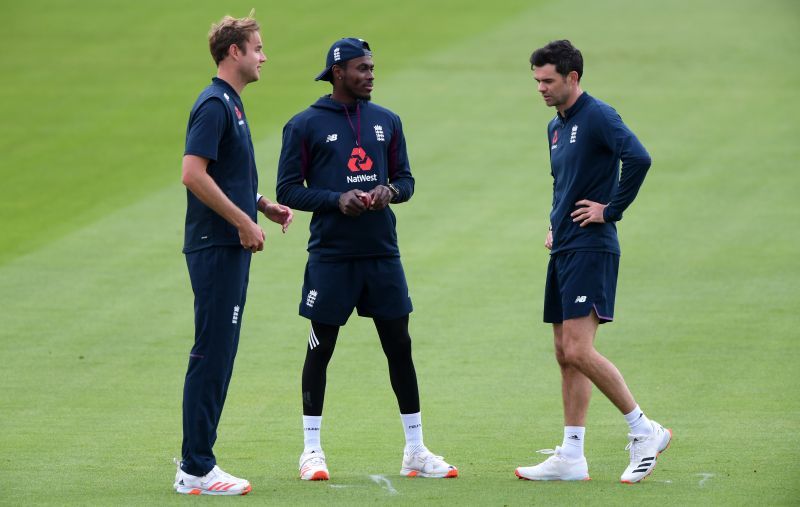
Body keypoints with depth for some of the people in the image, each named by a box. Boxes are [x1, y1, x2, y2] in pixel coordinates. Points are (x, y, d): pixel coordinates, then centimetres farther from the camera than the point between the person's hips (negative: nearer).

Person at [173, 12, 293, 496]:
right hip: (216, 249, -10)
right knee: (212, 356, -9)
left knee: (219, 356, 12)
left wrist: (264, 205, 14)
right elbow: (194, 174, -22)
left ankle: (196, 460, 16)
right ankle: (197, 470, -8)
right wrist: (244, 221, -19)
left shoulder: (232, 103, 17)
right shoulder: (214, 105, -14)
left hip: (231, 248, 10)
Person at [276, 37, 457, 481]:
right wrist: (336, 200, -17)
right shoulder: (305, 125, -2)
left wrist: (390, 191, -7)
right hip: (331, 256, -4)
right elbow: (288, 190, -3)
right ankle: (311, 450, 12)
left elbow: (405, 179, 16)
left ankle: (415, 451, 11)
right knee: (320, 350, 3)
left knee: (399, 346, 5)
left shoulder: (386, 122, 11)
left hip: (382, 253, 4)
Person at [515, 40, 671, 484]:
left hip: (591, 248, -9)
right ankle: (571, 457, 10)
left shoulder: (598, 117, -11)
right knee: (566, 356, 8)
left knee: (579, 351, -15)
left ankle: (644, 430, -5)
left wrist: (610, 210, -19)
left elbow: (638, 159, -27)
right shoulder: (556, 127, 17)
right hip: (564, 249, 9)